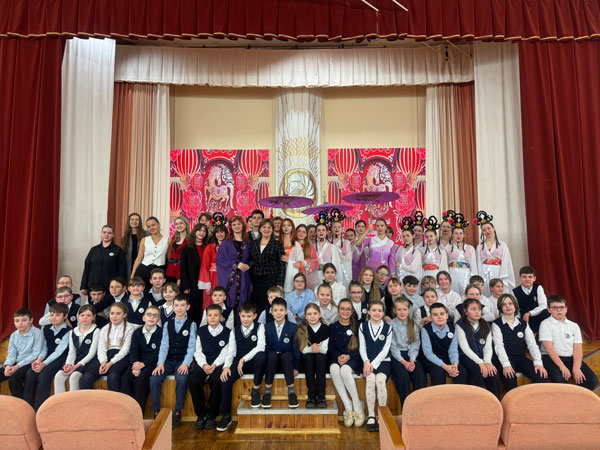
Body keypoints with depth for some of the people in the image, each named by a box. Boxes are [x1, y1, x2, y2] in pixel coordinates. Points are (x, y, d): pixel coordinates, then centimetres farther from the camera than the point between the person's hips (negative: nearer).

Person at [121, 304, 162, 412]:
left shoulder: (161, 333, -4)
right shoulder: (137, 332, 10)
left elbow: (157, 354, -10)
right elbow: (133, 352, 1)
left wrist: (143, 364, -20)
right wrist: (135, 364, -18)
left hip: (152, 362, -4)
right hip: (138, 362, 4)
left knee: (140, 379, -28)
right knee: (125, 378, -21)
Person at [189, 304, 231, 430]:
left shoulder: (227, 332, 4)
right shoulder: (201, 331, 11)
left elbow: (225, 352, -1)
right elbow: (198, 351, 7)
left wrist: (214, 365, -16)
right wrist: (204, 365, -11)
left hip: (219, 363, -2)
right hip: (203, 362, 2)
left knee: (216, 380, -32)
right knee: (193, 380, -26)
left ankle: (212, 415, -11)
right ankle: (201, 414, -8)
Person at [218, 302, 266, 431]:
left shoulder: (260, 327, 1)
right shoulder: (235, 331, 9)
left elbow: (260, 347, -13)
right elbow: (230, 351, 3)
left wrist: (243, 359, -19)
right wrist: (226, 366, -15)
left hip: (254, 361, -2)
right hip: (239, 362, 3)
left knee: (261, 356, -36)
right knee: (225, 379, -24)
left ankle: (255, 390, -15)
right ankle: (226, 416, -6)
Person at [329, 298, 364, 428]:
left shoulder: (357, 326, 8)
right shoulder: (333, 327, 13)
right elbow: (330, 347, 7)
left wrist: (348, 356, -14)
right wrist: (338, 356, -13)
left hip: (353, 358, -2)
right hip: (337, 358, 2)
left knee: (345, 369, -36)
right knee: (333, 368, -34)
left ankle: (358, 406, -18)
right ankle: (348, 407, -24)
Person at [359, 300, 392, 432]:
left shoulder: (387, 328, 3)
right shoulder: (363, 326, 7)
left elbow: (385, 350, -3)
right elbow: (362, 348, 4)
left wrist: (373, 364, -13)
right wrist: (366, 362, -13)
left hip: (383, 361, 0)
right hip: (368, 362, 1)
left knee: (380, 379, -30)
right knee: (370, 379, -29)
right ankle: (371, 416, -19)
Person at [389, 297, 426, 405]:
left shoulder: (414, 325, 12)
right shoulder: (390, 325, 2)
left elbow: (415, 346, 6)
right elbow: (393, 347, -4)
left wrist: (412, 361, -12)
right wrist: (404, 362, -15)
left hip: (411, 356, 3)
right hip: (396, 356, -3)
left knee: (421, 376, -27)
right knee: (403, 376, -31)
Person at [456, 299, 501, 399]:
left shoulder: (485, 326, 13)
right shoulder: (460, 325, -2)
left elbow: (488, 347, 6)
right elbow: (465, 348, -10)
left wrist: (487, 362, -13)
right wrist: (480, 362, -18)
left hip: (482, 358, 4)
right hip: (466, 357, -4)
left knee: (493, 374, -24)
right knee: (477, 372, -32)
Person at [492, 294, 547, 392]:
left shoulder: (524, 324, 16)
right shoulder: (497, 324, 3)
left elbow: (532, 344, 6)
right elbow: (499, 346, -9)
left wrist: (538, 362, -12)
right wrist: (506, 365, -24)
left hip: (522, 358, 4)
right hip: (506, 359, -4)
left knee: (541, 374, -23)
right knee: (510, 376, -34)